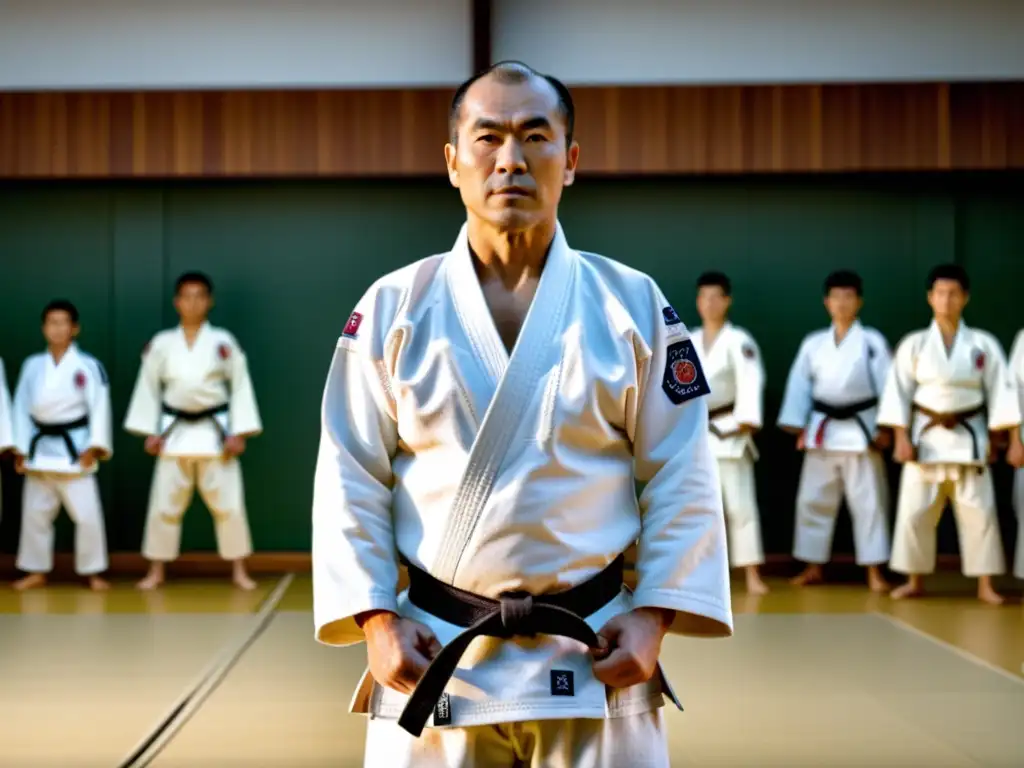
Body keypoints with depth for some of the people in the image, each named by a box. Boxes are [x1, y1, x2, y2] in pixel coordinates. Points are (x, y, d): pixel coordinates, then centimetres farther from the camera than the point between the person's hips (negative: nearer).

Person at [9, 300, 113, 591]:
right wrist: (20, 449, 4)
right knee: (34, 513, 10)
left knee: (87, 513, -5)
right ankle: (36, 571, 23)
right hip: (40, 448, 4)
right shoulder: (33, 365, 4)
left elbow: (99, 406, -9)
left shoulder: (88, 366, -7)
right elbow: (21, 407, 8)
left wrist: (94, 446, -14)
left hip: (74, 448, -4)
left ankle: (93, 572, 9)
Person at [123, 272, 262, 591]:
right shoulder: (161, 344, 0)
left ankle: (239, 571, 13)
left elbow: (240, 387, -1)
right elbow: (148, 388, 6)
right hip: (175, 432, 1)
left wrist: (238, 433, -6)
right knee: (165, 505, 4)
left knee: (228, 503, 2)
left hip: (214, 431, -1)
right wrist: (150, 432, 1)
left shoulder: (224, 342, -2)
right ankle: (156, 571, 17)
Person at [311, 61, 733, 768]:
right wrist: (375, 619, -7)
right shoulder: (394, 308, 1)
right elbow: (352, 479, 1)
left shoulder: (634, 305, 0)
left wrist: (654, 615, -7)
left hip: (594, 657, 0)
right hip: (433, 658, 0)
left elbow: (680, 477, 1)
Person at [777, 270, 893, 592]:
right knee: (813, 500, 6)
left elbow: (887, 384, -4)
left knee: (868, 502, -1)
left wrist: (885, 428, -9)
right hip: (822, 430, 3)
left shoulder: (873, 341, -3)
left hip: (860, 430, -3)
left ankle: (874, 571, 6)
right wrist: (798, 428, 2)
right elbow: (800, 384, 7)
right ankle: (813, 567, 17)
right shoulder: (813, 343, 5)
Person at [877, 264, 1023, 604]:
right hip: (926, 436, 0)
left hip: (969, 438, 0)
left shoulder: (984, 344, -1)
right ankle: (915, 581, 16)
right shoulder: (914, 343, -1)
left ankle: (985, 585, 7)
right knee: (914, 512, 2)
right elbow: (899, 392, 0)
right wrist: (901, 438, -8)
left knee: (979, 512, -1)